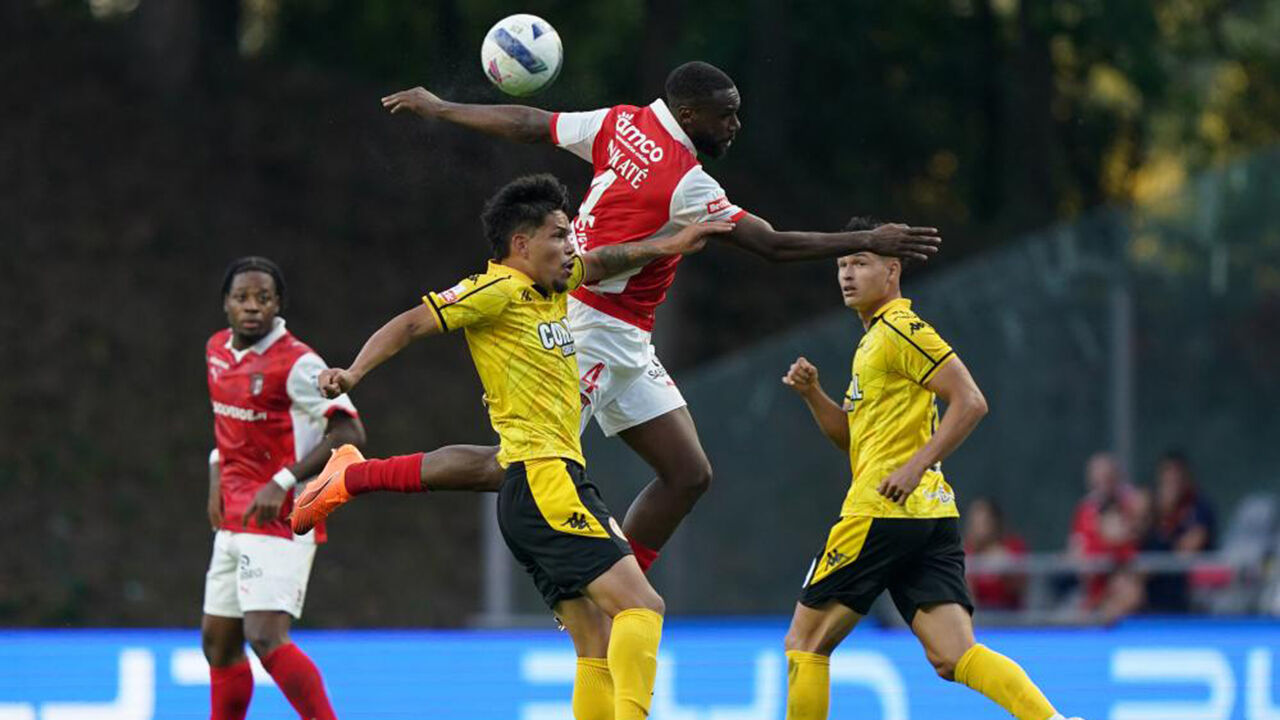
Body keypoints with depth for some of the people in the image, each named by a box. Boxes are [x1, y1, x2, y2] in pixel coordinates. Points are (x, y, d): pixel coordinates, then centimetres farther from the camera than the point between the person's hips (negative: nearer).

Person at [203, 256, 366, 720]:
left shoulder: (296, 363, -15)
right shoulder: (217, 351, 10)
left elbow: (349, 433, -20)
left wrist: (283, 482, -25)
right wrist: (217, 474, 15)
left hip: (279, 521, -8)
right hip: (234, 521, 8)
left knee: (266, 637, -21)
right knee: (218, 642, 13)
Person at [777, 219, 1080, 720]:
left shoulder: (900, 329, -6)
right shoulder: (873, 339, 25)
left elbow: (970, 402, -15)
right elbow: (852, 438, 29)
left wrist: (915, 466, -19)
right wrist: (813, 394, 14)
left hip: (883, 511, -9)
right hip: (931, 518, 9)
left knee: (805, 642, 3)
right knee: (954, 657, -6)